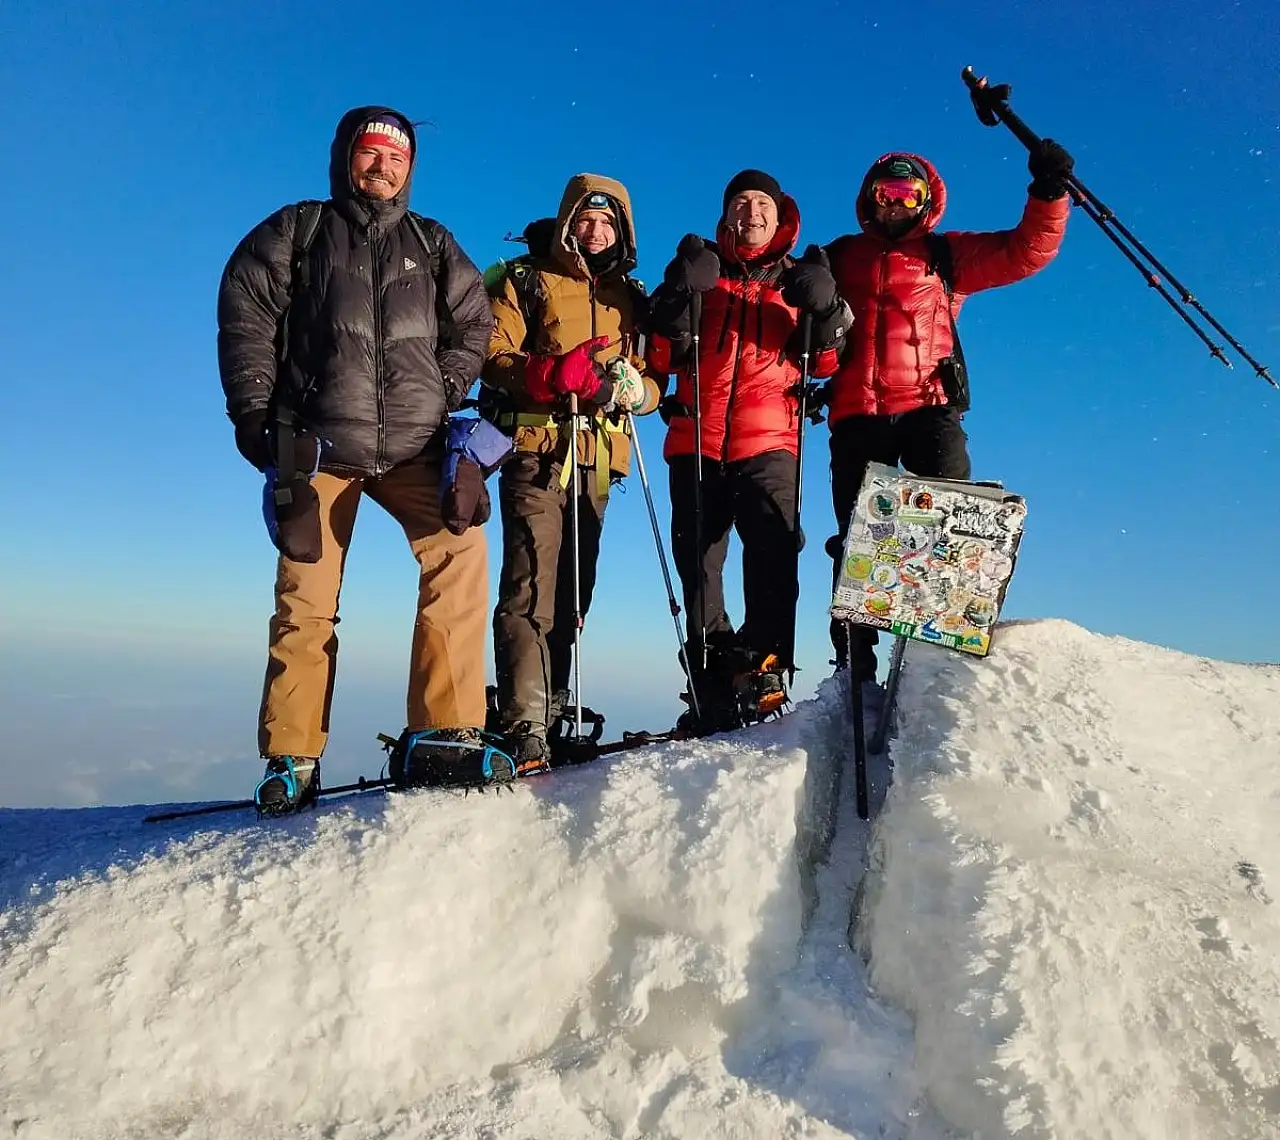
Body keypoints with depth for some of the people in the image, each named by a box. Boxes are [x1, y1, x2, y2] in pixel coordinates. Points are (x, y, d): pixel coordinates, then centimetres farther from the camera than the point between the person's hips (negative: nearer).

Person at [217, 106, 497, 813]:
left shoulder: (433, 245, 20)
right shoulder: (296, 231, 15)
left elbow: (473, 323, 16)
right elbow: (245, 317, 9)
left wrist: (443, 396, 2)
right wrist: (253, 410, 0)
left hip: (414, 444, 1)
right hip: (317, 441, -1)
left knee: (459, 551, -22)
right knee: (306, 595, -3)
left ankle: (448, 729, -17)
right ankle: (292, 758, 7)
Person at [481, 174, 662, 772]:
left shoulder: (629, 296, 21)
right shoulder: (526, 278, 9)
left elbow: (653, 383, 15)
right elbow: (494, 355, -4)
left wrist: (633, 387, -9)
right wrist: (552, 374, -22)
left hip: (597, 457, 5)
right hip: (536, 449, -5)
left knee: (573, 590, 7)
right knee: (532, 586, -13)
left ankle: (552, 707, 18)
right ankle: (525, 727, -13)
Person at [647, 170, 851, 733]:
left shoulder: (799, 280, 18)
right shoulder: (701, 272, 17)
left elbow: (825, 363, 12)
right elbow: (662, 358, 6)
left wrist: (826, 314, -5)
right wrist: (681, 297, -8)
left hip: (768, 439, -1)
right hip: (695, 440, 1)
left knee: (774, 547, -25)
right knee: (698, 565, 1)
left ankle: (762, 665, -21)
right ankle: (714, 691, 10)